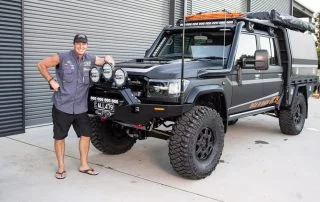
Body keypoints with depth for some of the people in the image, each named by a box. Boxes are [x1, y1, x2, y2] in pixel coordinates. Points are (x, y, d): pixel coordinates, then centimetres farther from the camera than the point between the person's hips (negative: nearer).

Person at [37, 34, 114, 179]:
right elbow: (41, 64, -1)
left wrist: (107, 59, 0)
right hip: (62, 106, -4)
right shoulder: (62, 57, -7)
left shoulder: (90, 59, 5)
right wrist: (51, 80, -9)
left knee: (86, 134, 7)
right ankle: (61, 167, 20)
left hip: (81, 107, 4)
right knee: (59, 137, 5)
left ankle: (84, 165, 22)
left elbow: (102, 61, 23)